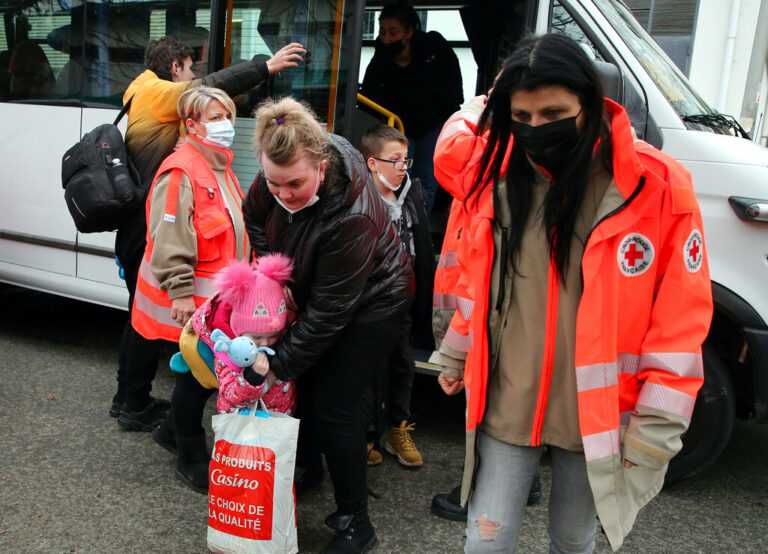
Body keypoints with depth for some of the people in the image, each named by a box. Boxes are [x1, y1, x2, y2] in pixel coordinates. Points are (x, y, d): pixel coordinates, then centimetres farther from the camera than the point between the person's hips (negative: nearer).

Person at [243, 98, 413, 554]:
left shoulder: (352, 216, -40)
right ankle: (307, 467, 43)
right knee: (307, 380, 16)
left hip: (372, 303, -7)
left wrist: (280, 363, -24)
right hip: (316, 290, 7)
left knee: (335, 405, -7)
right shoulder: (280, 177, -20)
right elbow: (254, 216, 4)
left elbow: (330, 312, -32)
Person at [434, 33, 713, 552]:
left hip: (596, 410, -1)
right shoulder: (497, 171, -4)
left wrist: (657, 426, -10)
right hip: (506, 401, 2)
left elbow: (680, 318, -11)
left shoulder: (658, 185, -15)